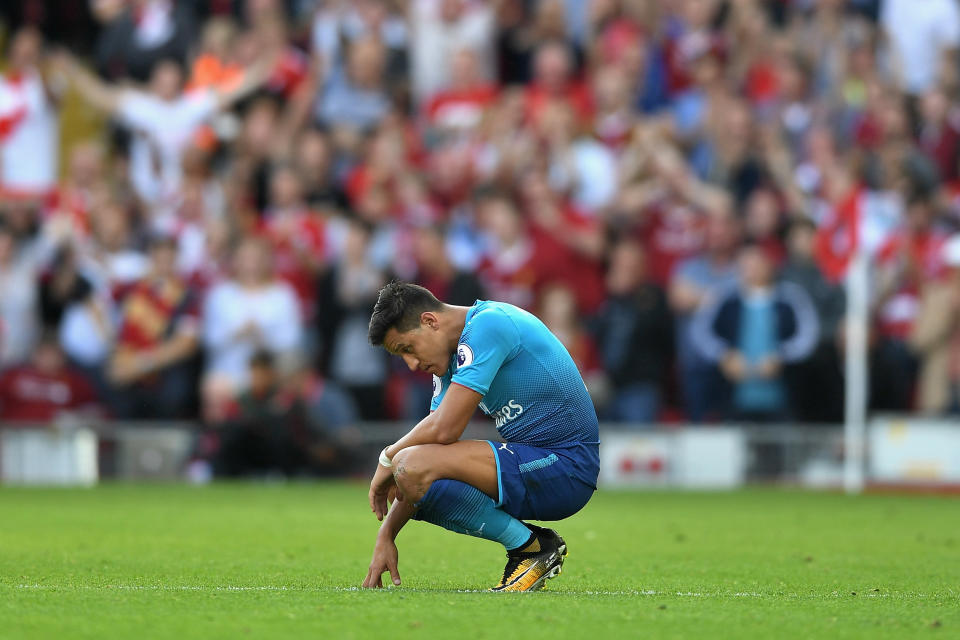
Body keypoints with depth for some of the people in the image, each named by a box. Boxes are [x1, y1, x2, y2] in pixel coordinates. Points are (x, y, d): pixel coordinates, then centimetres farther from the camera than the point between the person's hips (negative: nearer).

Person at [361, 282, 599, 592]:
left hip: (564, 465, -10)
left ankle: (531, 547, -10)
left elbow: (443, 430, -23)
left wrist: (388, 458, -4)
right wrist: (386, 536, 6)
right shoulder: (452, 358, 14)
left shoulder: (488, 324, -16)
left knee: (413, 467, -24)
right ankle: (526, 540, 7)